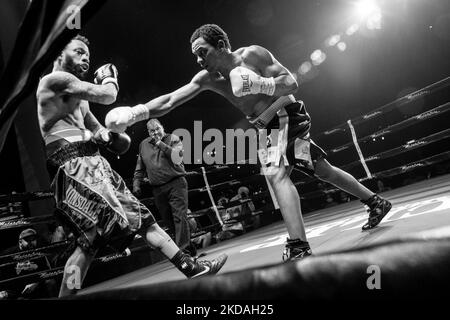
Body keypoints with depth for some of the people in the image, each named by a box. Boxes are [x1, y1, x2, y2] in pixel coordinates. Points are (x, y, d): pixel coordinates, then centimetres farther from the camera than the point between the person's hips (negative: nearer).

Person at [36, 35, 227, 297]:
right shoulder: (55, 79, -2)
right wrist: (109, 76, 11)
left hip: (94, 164, 10)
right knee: (94, 236, -22)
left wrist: (112, 137, 1)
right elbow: (107, 96, -11)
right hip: (73, 167, -10)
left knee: (141, 216, 4)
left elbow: (99, 132, 25)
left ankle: (190, 267, 6)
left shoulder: (80, 99, 28)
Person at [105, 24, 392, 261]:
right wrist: (137, 112, -29)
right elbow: (169, 102, -14)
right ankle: (376, 202, 36)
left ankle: (299, 249, -34)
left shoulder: (252, 55, -21)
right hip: (268, 126, 7)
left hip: (288, 117, -7)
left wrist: (260, 85, -40)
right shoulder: (206, 79, -5)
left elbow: (292, 84, -22)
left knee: (277, 174, -29)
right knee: (323, 169, 18)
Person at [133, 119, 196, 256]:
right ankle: (187, 245, 21)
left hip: (176, 184, -4)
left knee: (179, 217, -13)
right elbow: (139, 168, 23)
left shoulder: (173, 139, 2)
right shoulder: (143, 145, 14)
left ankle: (183, 249, -13)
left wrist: (159, 143, -14)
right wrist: (136, 184, 14)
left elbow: (177, 157, -15)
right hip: (158, 189, 4)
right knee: (168, 221, 7)